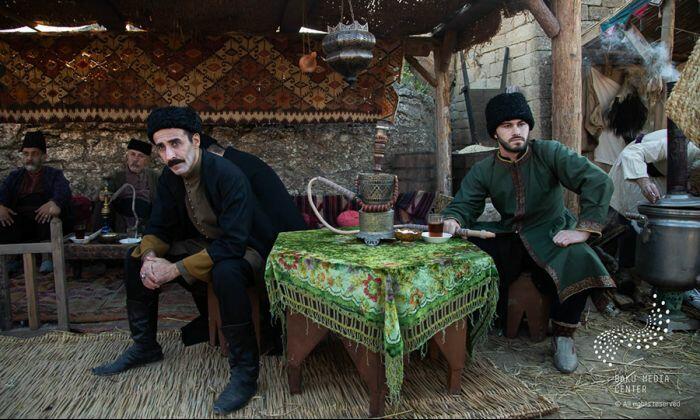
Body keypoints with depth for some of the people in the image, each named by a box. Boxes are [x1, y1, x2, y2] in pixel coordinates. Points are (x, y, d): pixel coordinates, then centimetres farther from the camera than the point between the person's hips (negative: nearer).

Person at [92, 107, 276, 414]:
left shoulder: (229, 176, -28)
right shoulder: (170, 177, -4)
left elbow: (233, 243, -34)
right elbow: (159, 228, 2)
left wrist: (176, 269, -33)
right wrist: (150, 256, -21)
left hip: (244, 250, -8)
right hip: (203, 244, 8)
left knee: (226, 272, -41)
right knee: (137, 259, 1)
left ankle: (245, 372, -26)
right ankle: (144, 346, 16)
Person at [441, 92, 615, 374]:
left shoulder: (550, 153, -7)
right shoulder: (483, 171, 3)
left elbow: (599, 182, -15)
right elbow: (463, 205, -2)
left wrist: (583, 230, -23)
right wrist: (453, 221, -27)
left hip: (551, 236, -2)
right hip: (508, 239, 3)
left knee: (579, 261, -34)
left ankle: (563, 335, -10)